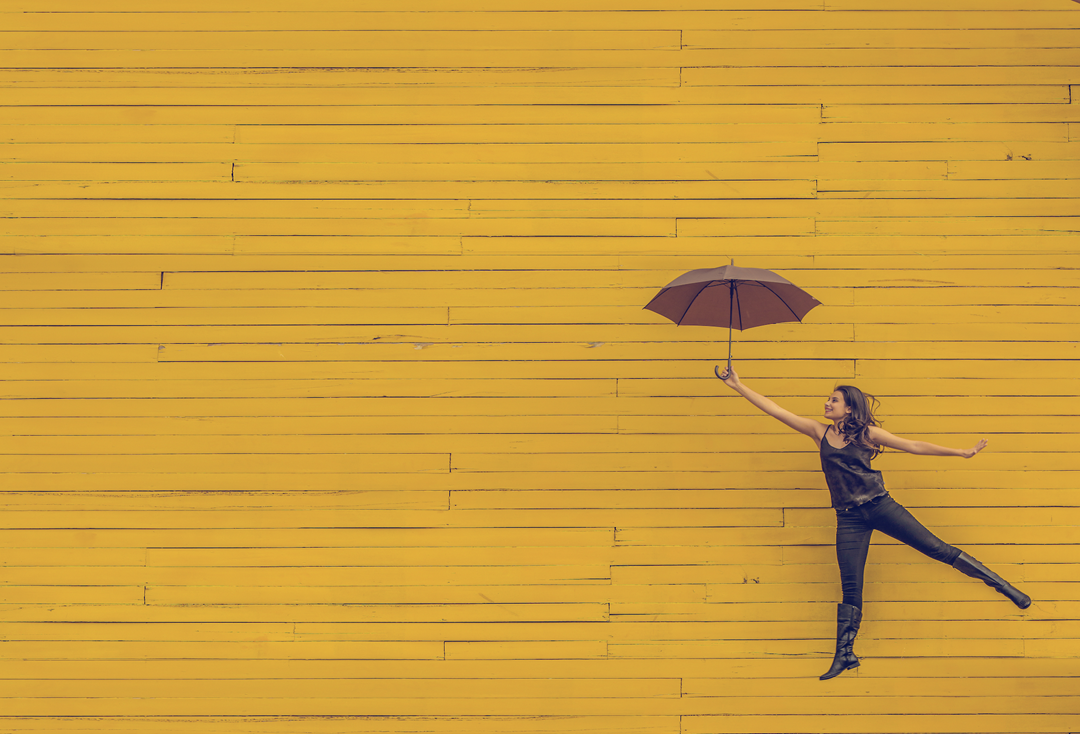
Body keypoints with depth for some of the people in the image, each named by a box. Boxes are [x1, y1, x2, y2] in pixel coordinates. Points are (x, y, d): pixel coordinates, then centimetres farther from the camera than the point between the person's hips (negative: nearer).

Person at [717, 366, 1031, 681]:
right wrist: (738, 386, 1)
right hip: (849, 519, 2)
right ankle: (845, 655, 7)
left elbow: (915, 446, 4)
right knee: (851, 588, 1)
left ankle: (1002, 585, 10)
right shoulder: (819, 432, 8)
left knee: (937, 548, -2)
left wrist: (961, 452, 2)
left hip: (880, 506, -2)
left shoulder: (867, 433, 2)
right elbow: (775, 409, 5)